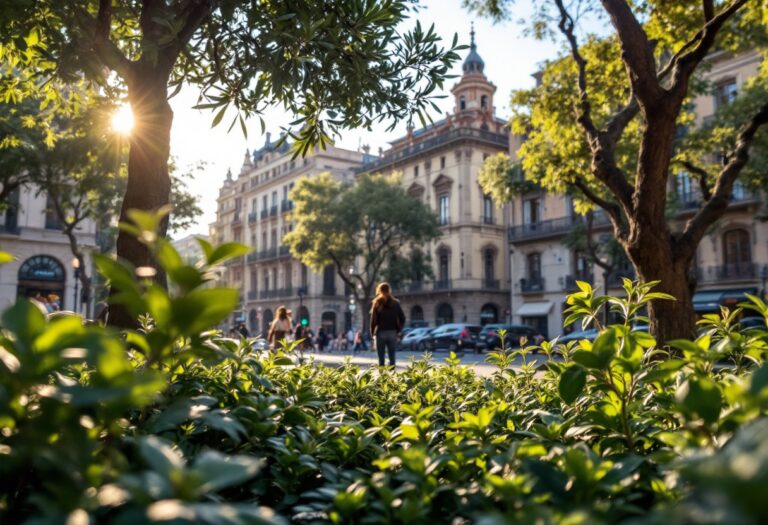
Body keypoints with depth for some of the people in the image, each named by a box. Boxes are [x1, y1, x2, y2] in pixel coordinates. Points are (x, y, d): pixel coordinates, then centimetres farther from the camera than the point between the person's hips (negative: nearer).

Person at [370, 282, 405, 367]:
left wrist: (372, 332, 5)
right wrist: (398, 330, 10)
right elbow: (402, 318, 2)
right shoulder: (395, 303, 5)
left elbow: (373, 319, -5)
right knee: (392, 356, 6)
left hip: (381, 332, -2)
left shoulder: (377, 303, -1)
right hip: (393, 332, 2)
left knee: (381, 357, 2)